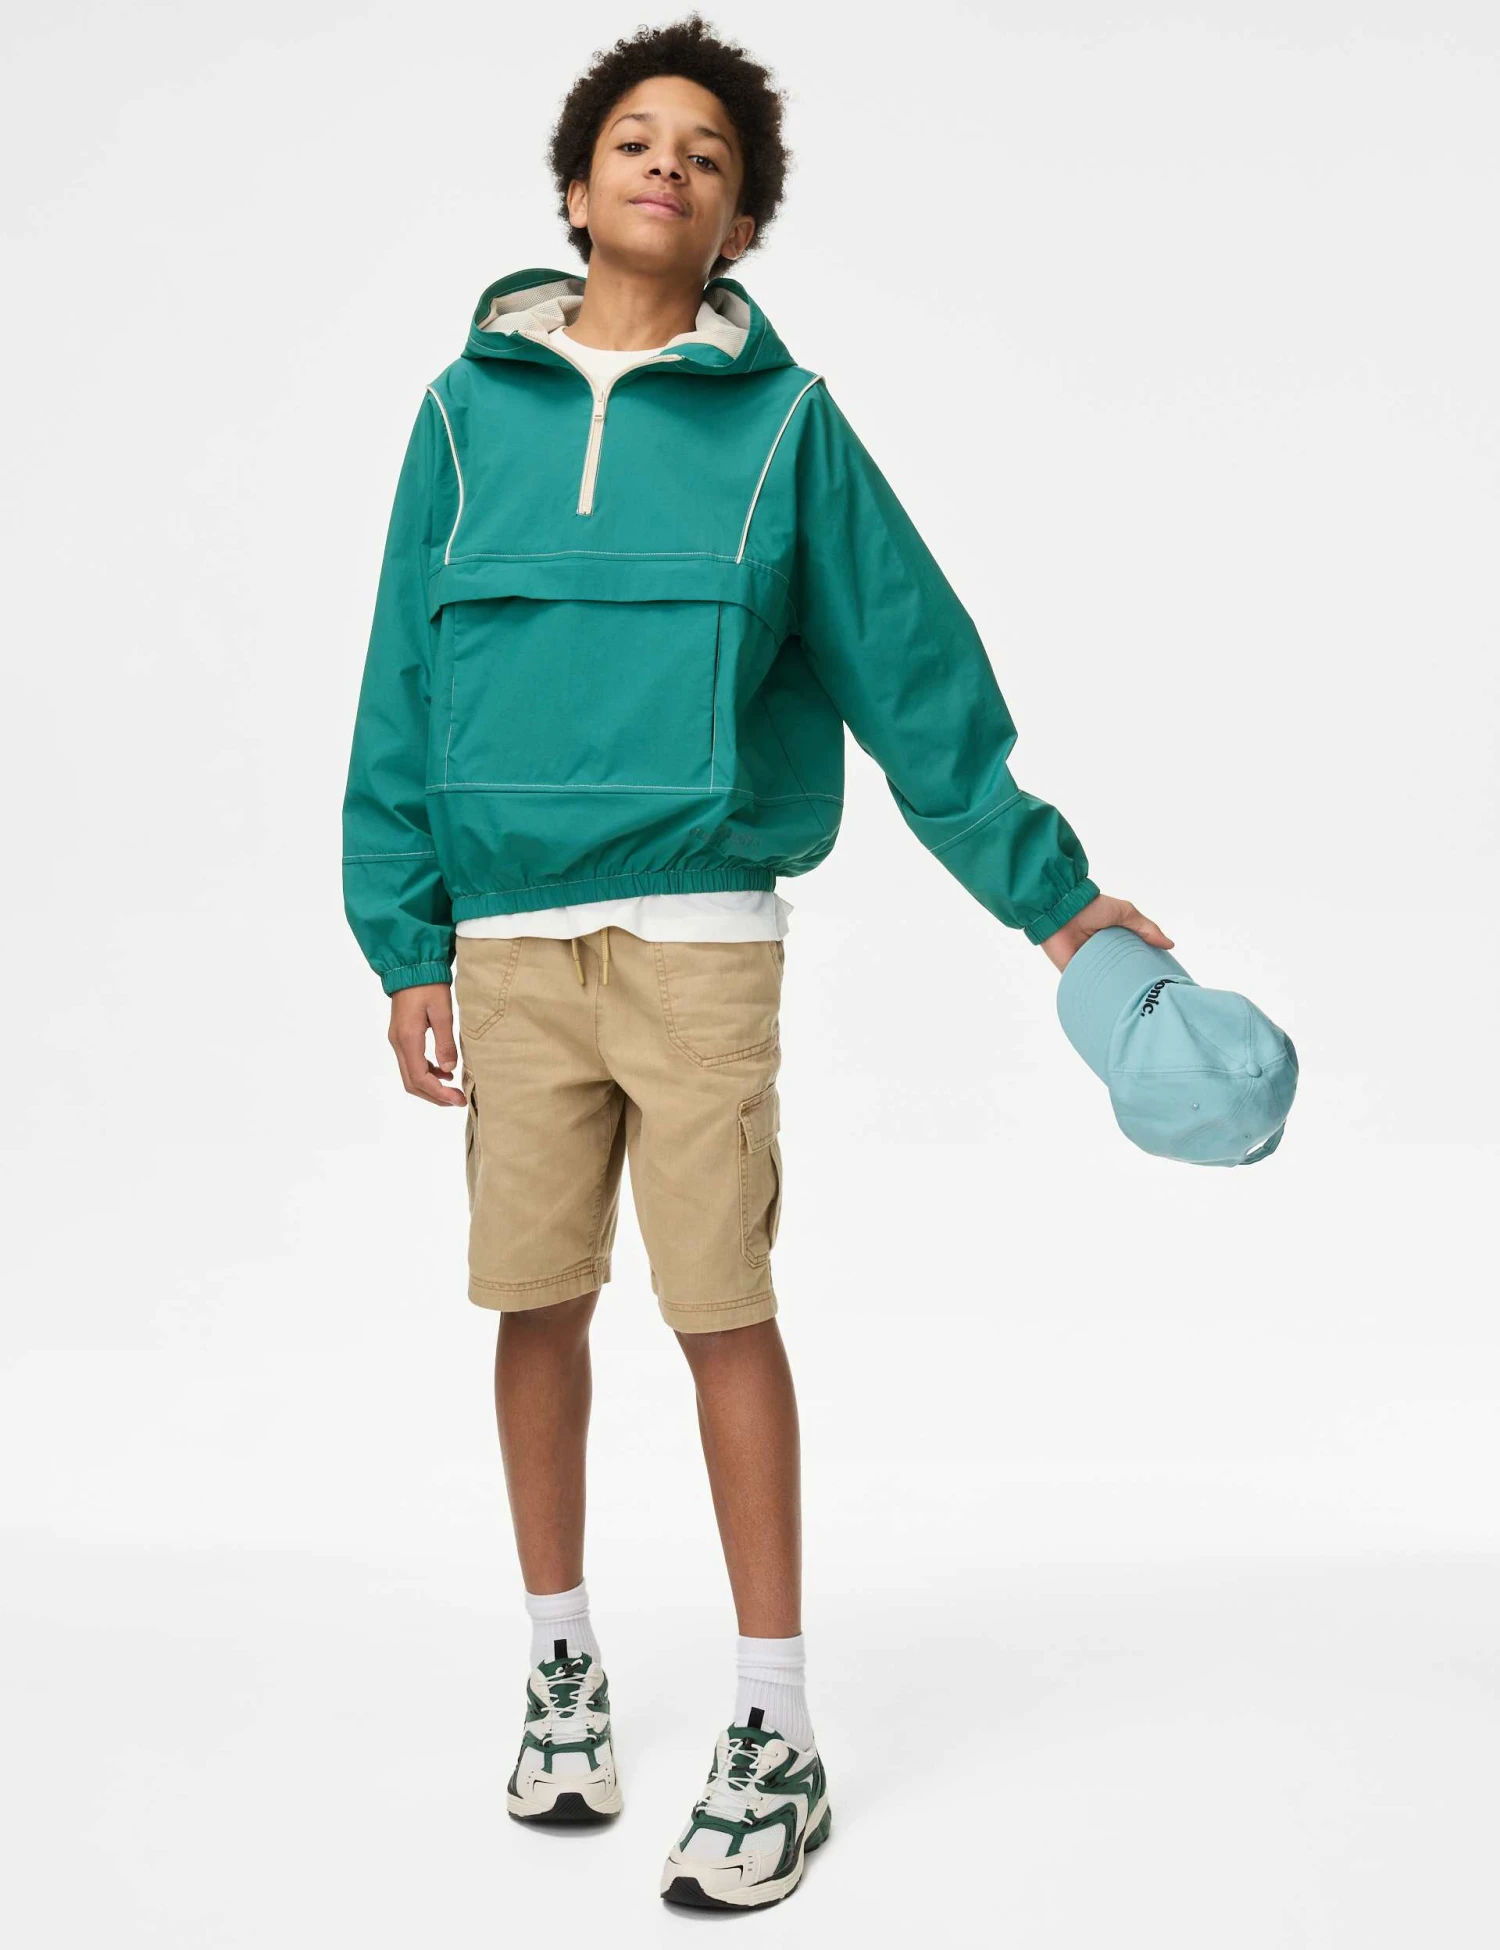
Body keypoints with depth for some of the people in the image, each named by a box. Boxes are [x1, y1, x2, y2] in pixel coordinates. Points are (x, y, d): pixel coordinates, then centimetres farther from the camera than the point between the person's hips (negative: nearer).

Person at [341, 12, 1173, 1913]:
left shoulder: (782, 419, 3)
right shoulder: (469, 408, 8)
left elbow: (913, 666, 4)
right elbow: (402, 688, 8)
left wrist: (1049, 887, 3)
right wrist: (406, 941, 3)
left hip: (700, 926, -2)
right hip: (505, 934, 3)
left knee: (723, 1309, -2)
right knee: (535, 1300, 9)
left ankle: (774, 1732, 10)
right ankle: (563, 1670, 27)